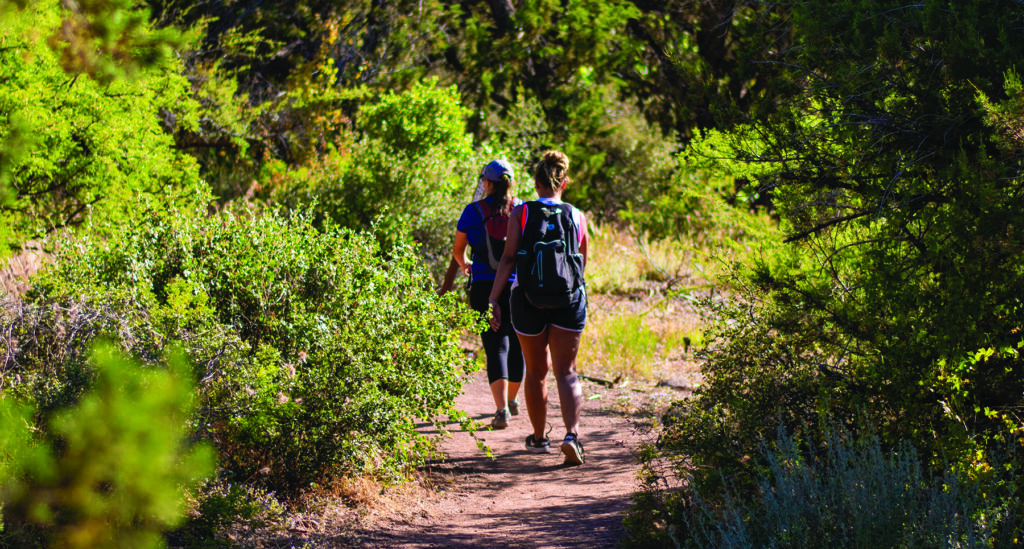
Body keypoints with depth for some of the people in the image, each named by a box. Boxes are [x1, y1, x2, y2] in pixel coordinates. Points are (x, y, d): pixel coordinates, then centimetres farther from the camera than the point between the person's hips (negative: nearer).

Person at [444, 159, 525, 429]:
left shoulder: (474, 211, -2)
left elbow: (457, 250, 11)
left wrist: (463, 266, 33)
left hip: (485, 288, -2)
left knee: (496, 347, -3)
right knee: (517, 345, 18)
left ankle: (502, 410, -18)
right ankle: (511, 400, 37)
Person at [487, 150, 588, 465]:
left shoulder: (521, 213, -2)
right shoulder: (577, 217, 4)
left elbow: (508, 258, -9)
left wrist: (494, 299, -8)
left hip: (529, 299, 0)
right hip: (568, 299, 0)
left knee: (536, 372, 15)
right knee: (566, 371, 3)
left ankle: (539, 438, 27)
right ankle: (572, 433, -19)